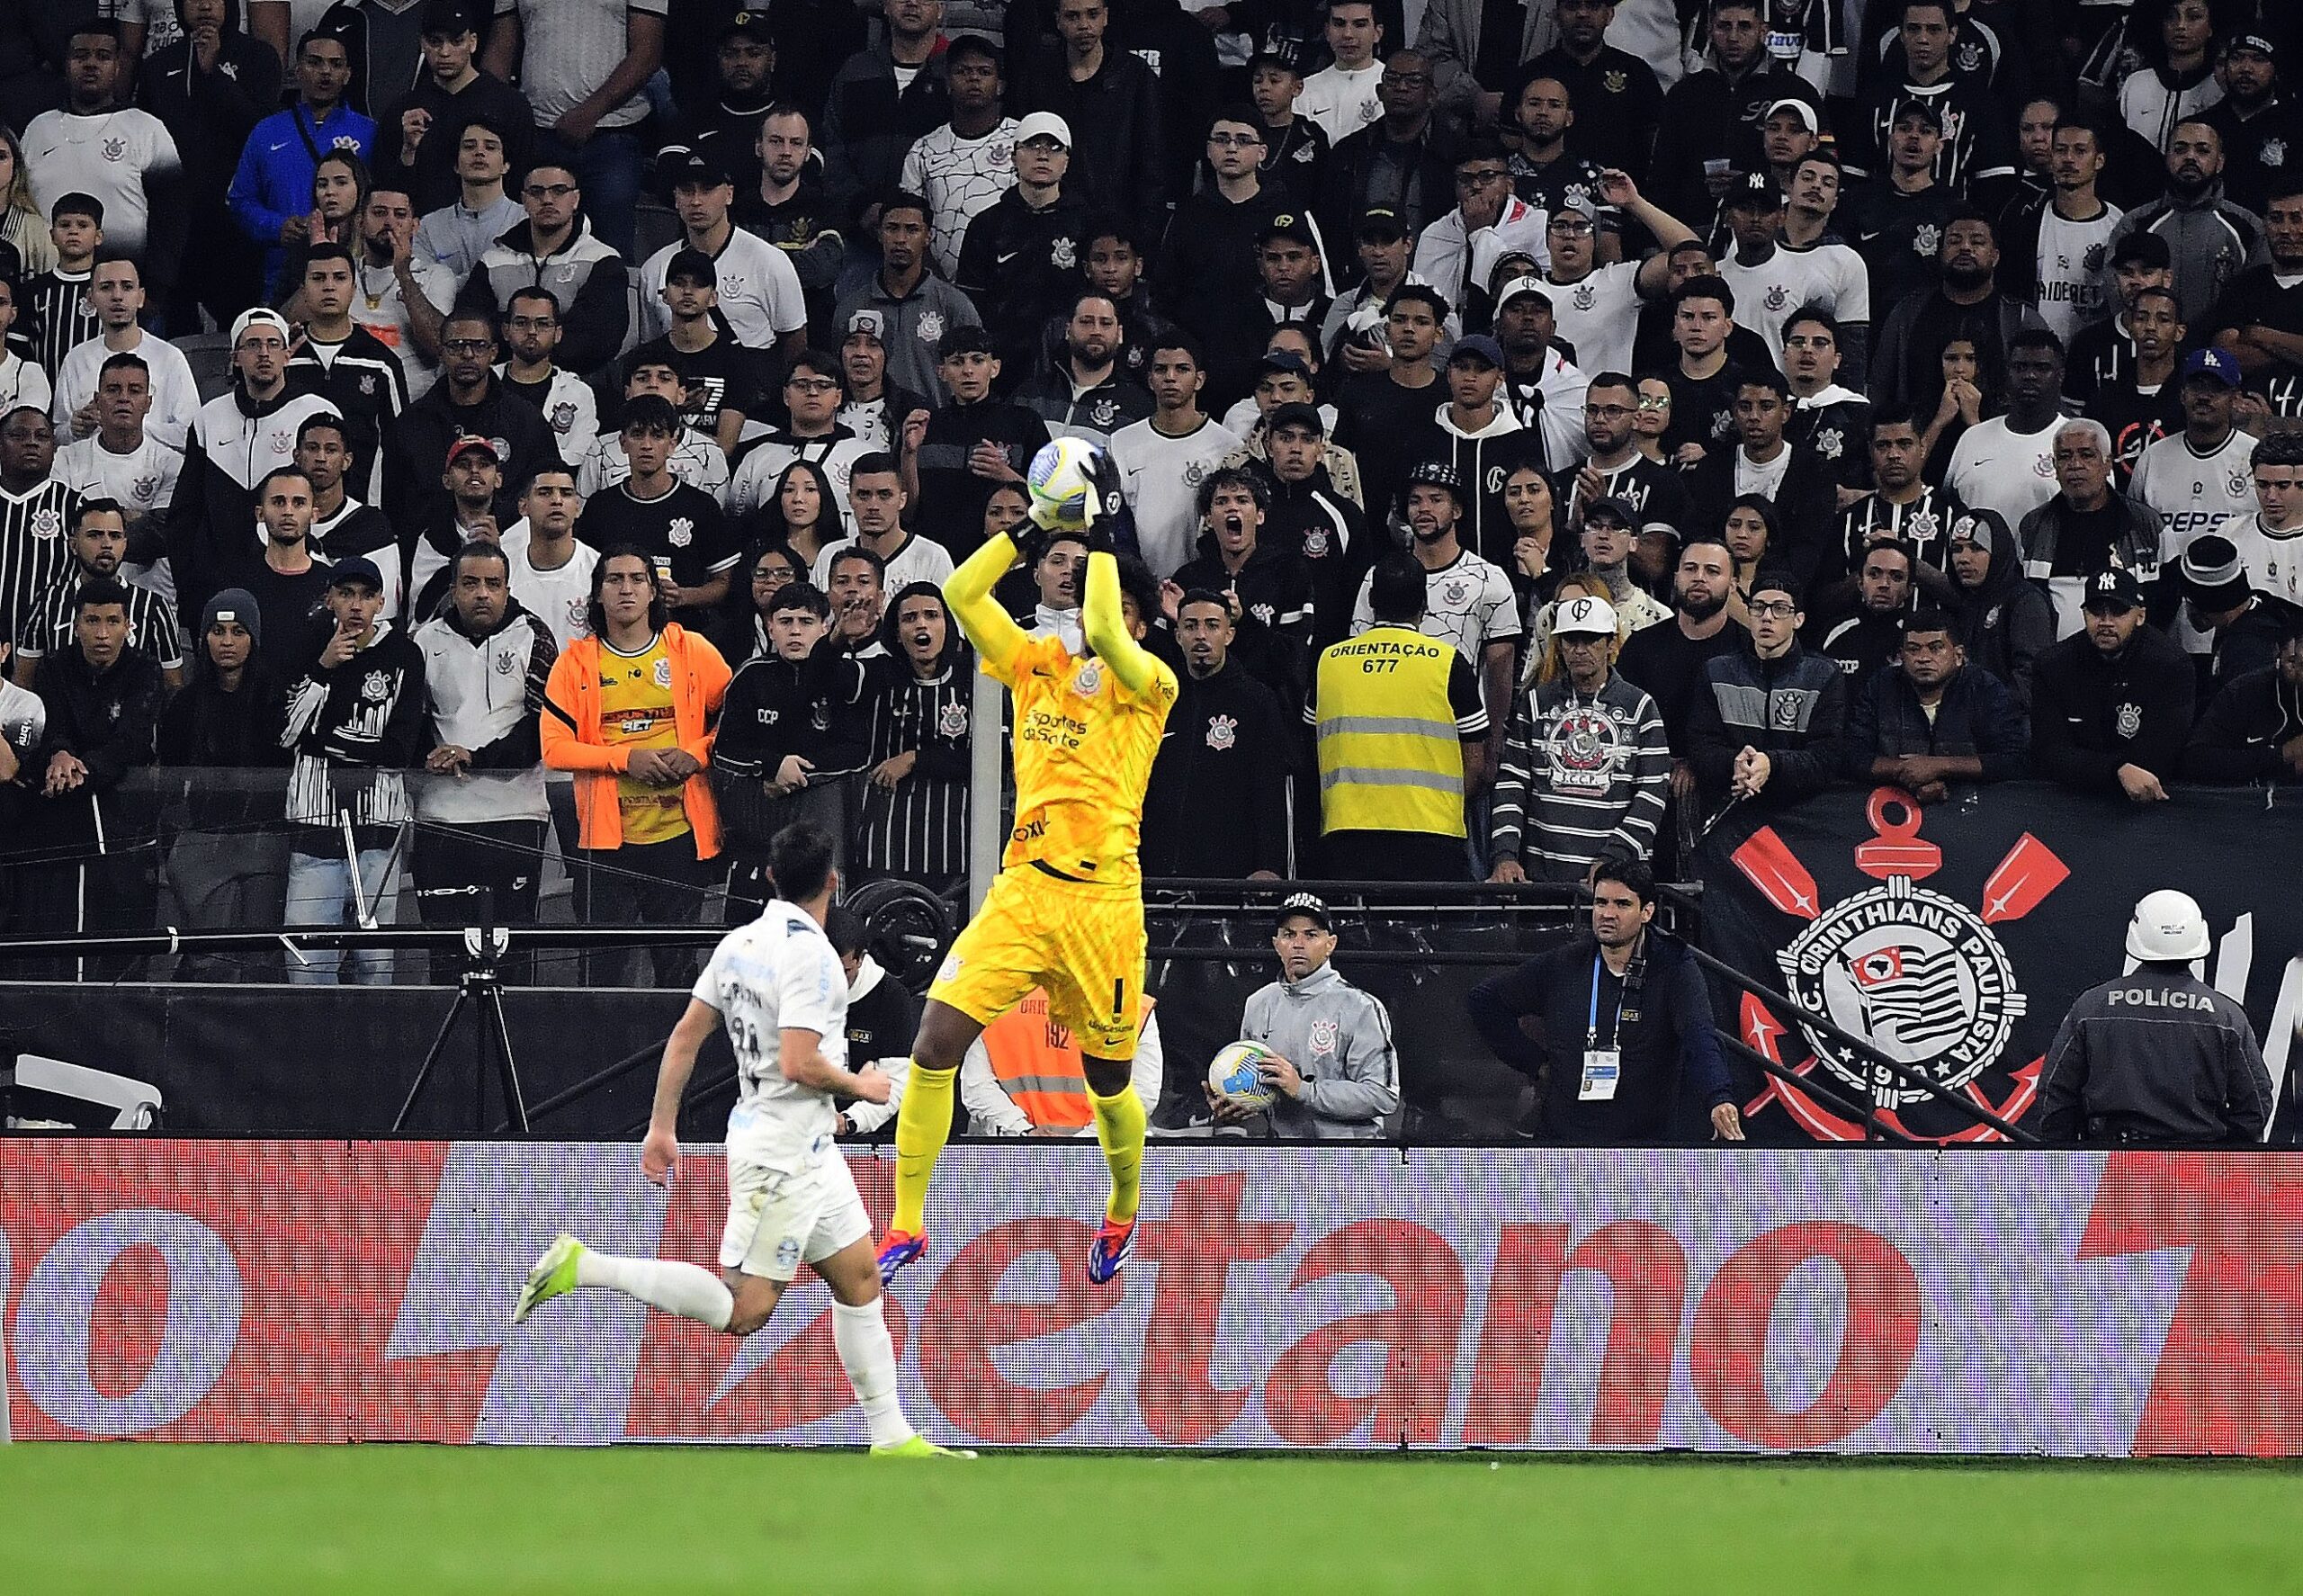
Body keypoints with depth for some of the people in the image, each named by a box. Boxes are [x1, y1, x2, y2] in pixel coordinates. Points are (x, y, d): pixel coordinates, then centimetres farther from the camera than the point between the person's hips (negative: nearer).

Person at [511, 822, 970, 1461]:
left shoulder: (740, 941, 6)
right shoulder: (810, 953, -19)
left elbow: (685, 1036, 9)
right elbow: (800, 1064, -26)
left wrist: (662, 1128, 15)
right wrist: (861, 1087, -8)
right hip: (781, 1152, -10)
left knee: (859, 1279, 12)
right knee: (741, 1310, -10)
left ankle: (891, 1437, 14)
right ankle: (582, 1266, -10)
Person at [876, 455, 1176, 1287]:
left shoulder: (1151, 686, -3)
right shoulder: (1037, 666, 10)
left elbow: (1103, 636, -24)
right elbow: (961, 592, 3)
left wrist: (1099, 533, -18)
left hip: (1102, 899, -3)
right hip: (1021, 890, 3)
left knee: (1109, 1085, 7)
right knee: (934, 1045, -11)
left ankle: (1122, 1213, 37)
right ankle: (905, 1227, -5)